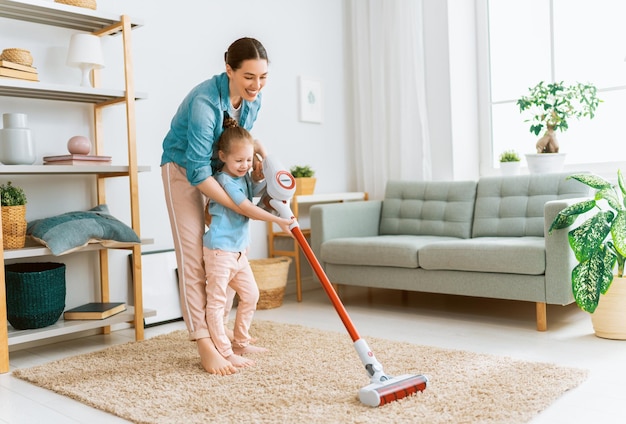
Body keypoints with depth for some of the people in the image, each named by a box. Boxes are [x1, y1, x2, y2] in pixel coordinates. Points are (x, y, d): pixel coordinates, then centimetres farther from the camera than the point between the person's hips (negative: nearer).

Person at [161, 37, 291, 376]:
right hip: (184, 170, -7)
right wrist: (243, 208, -33)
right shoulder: (204, 101, -33)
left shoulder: (253, 99, -11)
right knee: (193, 256, -10)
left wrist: (259, 149, -11)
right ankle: (204, 344, -8)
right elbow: (197, 172, -33)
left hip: (218, 169, 7)